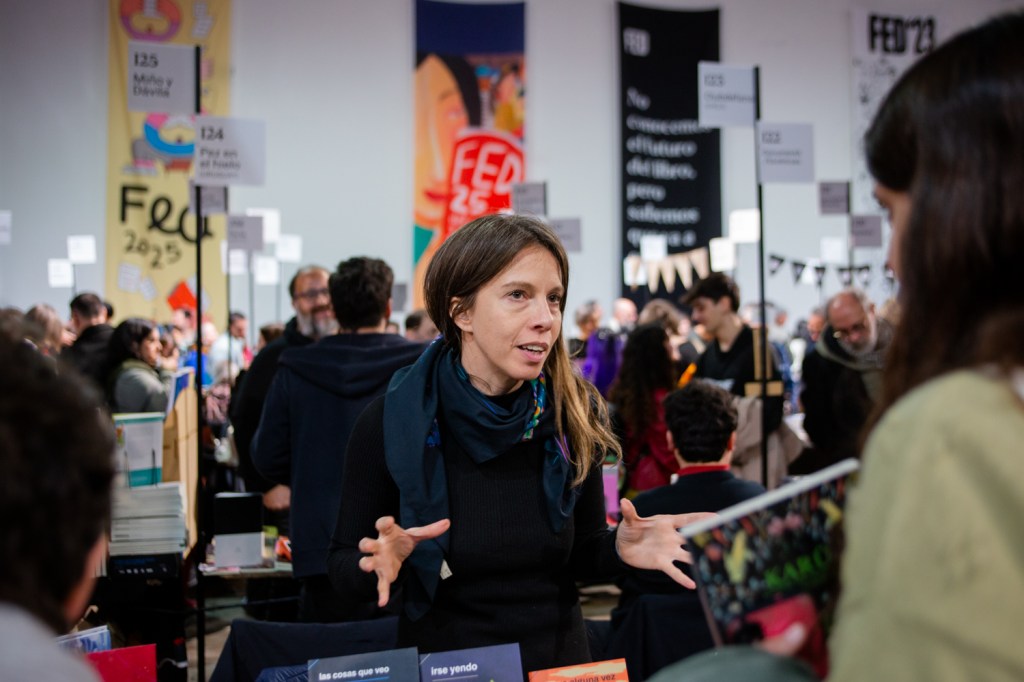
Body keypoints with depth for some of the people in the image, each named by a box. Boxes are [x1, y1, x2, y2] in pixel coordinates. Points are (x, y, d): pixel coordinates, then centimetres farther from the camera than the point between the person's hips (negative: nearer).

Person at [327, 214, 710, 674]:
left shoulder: (574, 415, -7)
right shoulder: (389, 422, -14)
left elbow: (580, 552, 5)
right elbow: (341, 565, -5)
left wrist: (620, 548, -14)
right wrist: (382, 562, -23)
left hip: (560, 660, 2)